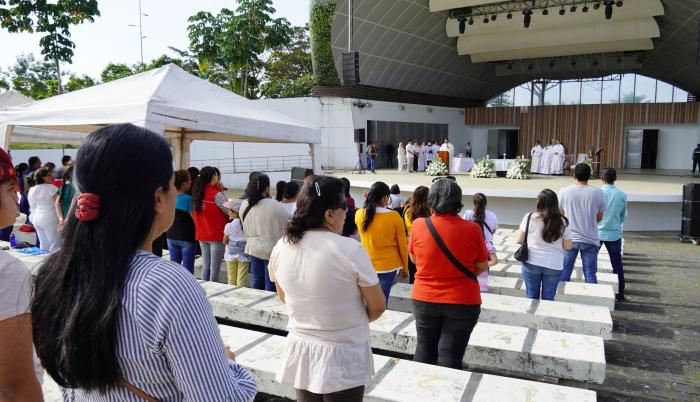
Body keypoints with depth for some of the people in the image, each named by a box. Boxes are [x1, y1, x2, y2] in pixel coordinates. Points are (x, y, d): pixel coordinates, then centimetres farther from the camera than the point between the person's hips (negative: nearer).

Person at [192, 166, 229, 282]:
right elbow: (228, 210, -10)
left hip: (201, 235, 7)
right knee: (214, 268, 1)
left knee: (205, 267, 13)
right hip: (216, 235, -6)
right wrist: (223, 192, -4)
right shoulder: (216, 194, -15)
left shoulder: (197, 193, 4)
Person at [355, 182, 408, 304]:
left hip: (367, 265, 3)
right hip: (388, 265, -3)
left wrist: (369, 201, 14)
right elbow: (402, 245, -6)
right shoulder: (394, 216, -14)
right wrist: (404, 267, 8)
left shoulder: (359, 214, -6)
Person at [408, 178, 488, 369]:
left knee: (424, 349, 18)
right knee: (450, 355, 7)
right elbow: (482, 267, 0)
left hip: (424, 299, 2)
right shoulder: (472, 229, -13)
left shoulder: (418, 225, -9)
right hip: (462, 303, -2)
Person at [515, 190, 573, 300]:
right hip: (554, 265, 1)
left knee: (532, 297, 11)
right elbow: (568, 247, 2)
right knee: (548, 298, 11)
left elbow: (519, 241, -3)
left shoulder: (529, 217, -7)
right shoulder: (563, 222, -4)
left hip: (532, 263, -1)